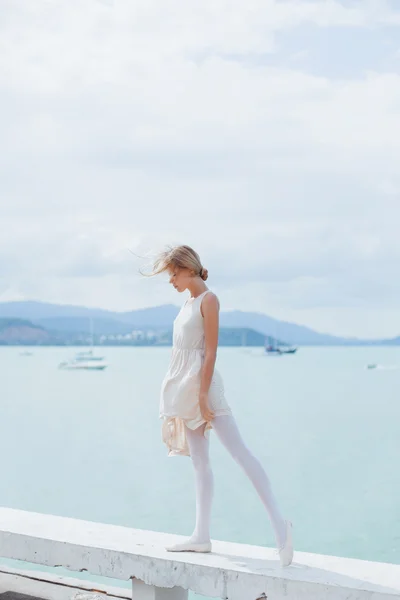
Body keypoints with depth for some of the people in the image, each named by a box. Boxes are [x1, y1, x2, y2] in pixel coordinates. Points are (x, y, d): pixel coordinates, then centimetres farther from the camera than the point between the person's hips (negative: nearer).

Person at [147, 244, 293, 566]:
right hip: (184, 385, 9)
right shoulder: (189, 301, 15)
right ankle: (202, 536, 12)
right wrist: (175, 397, 17)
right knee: (200, 462, 9)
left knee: (240, 451, -14)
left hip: (202, 383, -9)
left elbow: (211, 351, -14)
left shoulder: (208, 300, -9)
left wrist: (202, 395, -19)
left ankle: (279, 523, -18)